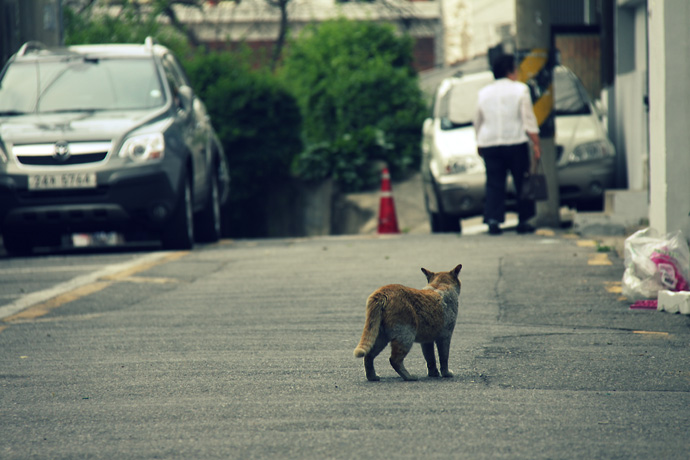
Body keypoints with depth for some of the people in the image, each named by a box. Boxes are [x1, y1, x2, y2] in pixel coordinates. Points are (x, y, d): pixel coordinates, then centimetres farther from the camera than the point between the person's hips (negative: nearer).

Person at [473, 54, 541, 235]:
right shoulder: (520, 89, -2)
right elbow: (529, 120, -6)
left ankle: (493, 220, -9)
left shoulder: (484, 93, 10)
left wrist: (479, 144, 27)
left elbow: (477, 123, 16)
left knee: (494, 185, 3)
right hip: (516, 142, -3)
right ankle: (523, 221, 6)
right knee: (522, 183, 6)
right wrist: (536, 144, -4)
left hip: (489, 144, 3)